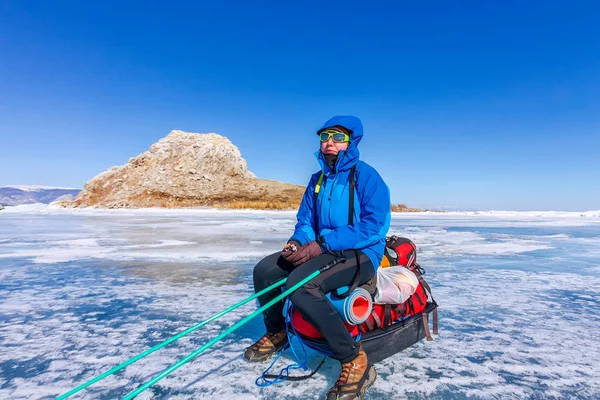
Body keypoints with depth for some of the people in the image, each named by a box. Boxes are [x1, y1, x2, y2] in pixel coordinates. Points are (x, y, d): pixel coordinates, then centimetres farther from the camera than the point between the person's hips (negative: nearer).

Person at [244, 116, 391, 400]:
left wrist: (323, 244, -25)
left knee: (300, 283, -33)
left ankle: (356, 361, -20)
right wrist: (297, 243, -12)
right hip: (323, 250, 8)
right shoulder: (317, 180, 11)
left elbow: (376, 226, -20)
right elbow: (305, 222, 13)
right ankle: (276, 333, 22)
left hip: (361, 254, -7)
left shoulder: (365, 175, -10)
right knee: (264, 270, -1)